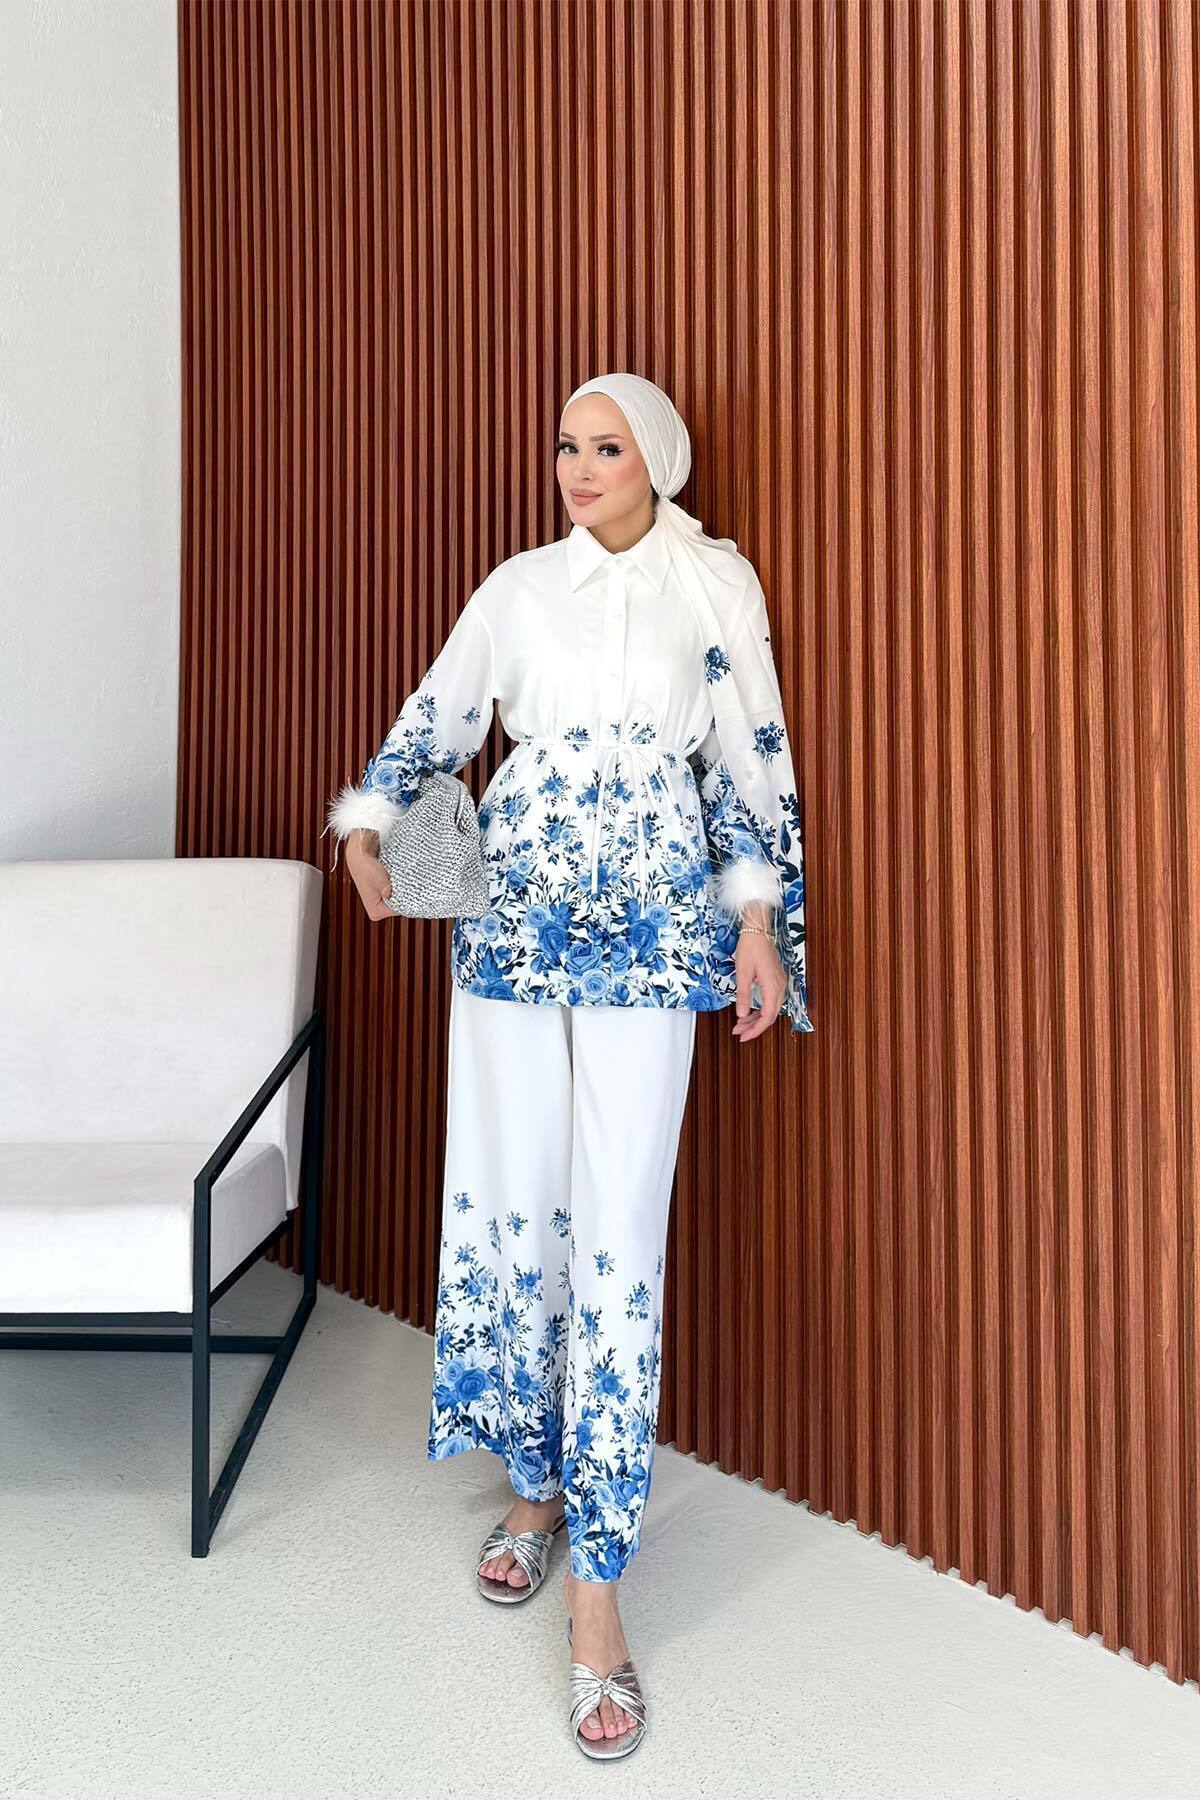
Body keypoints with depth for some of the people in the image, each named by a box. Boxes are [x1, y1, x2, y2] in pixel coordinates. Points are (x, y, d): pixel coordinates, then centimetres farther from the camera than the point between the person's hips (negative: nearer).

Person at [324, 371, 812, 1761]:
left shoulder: (716, 583, 5)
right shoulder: (518, 586, 10)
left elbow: (750, 759, 3)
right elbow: (437, 718, 16)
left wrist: (760, 923, -3)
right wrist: (367, 819, -1)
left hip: (652, 931, -2)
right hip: (511, 919, 3)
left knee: (618, 1231, -6)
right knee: (508, 1203, 7)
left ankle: (596, 1583, 5)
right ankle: (539, 1480, 30)